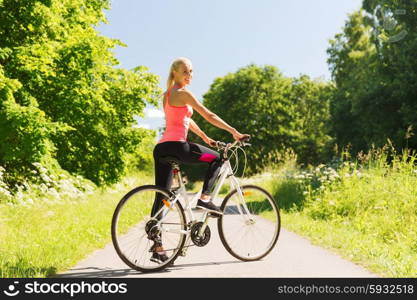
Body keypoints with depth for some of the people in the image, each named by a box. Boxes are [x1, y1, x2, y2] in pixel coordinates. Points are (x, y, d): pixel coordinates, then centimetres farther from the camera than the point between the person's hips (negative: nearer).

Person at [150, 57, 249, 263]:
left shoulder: (167, 95, 24)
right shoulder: (183, 93, -4)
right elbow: (209, 116, -7)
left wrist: (205, 138, 35)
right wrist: (234, 132, -3)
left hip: (161, 148, 9)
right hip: (176, 145, -9)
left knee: (161, 196, 6)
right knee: (216, 158, 12)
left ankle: (157, 248, 7)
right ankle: (204, 198, 0)